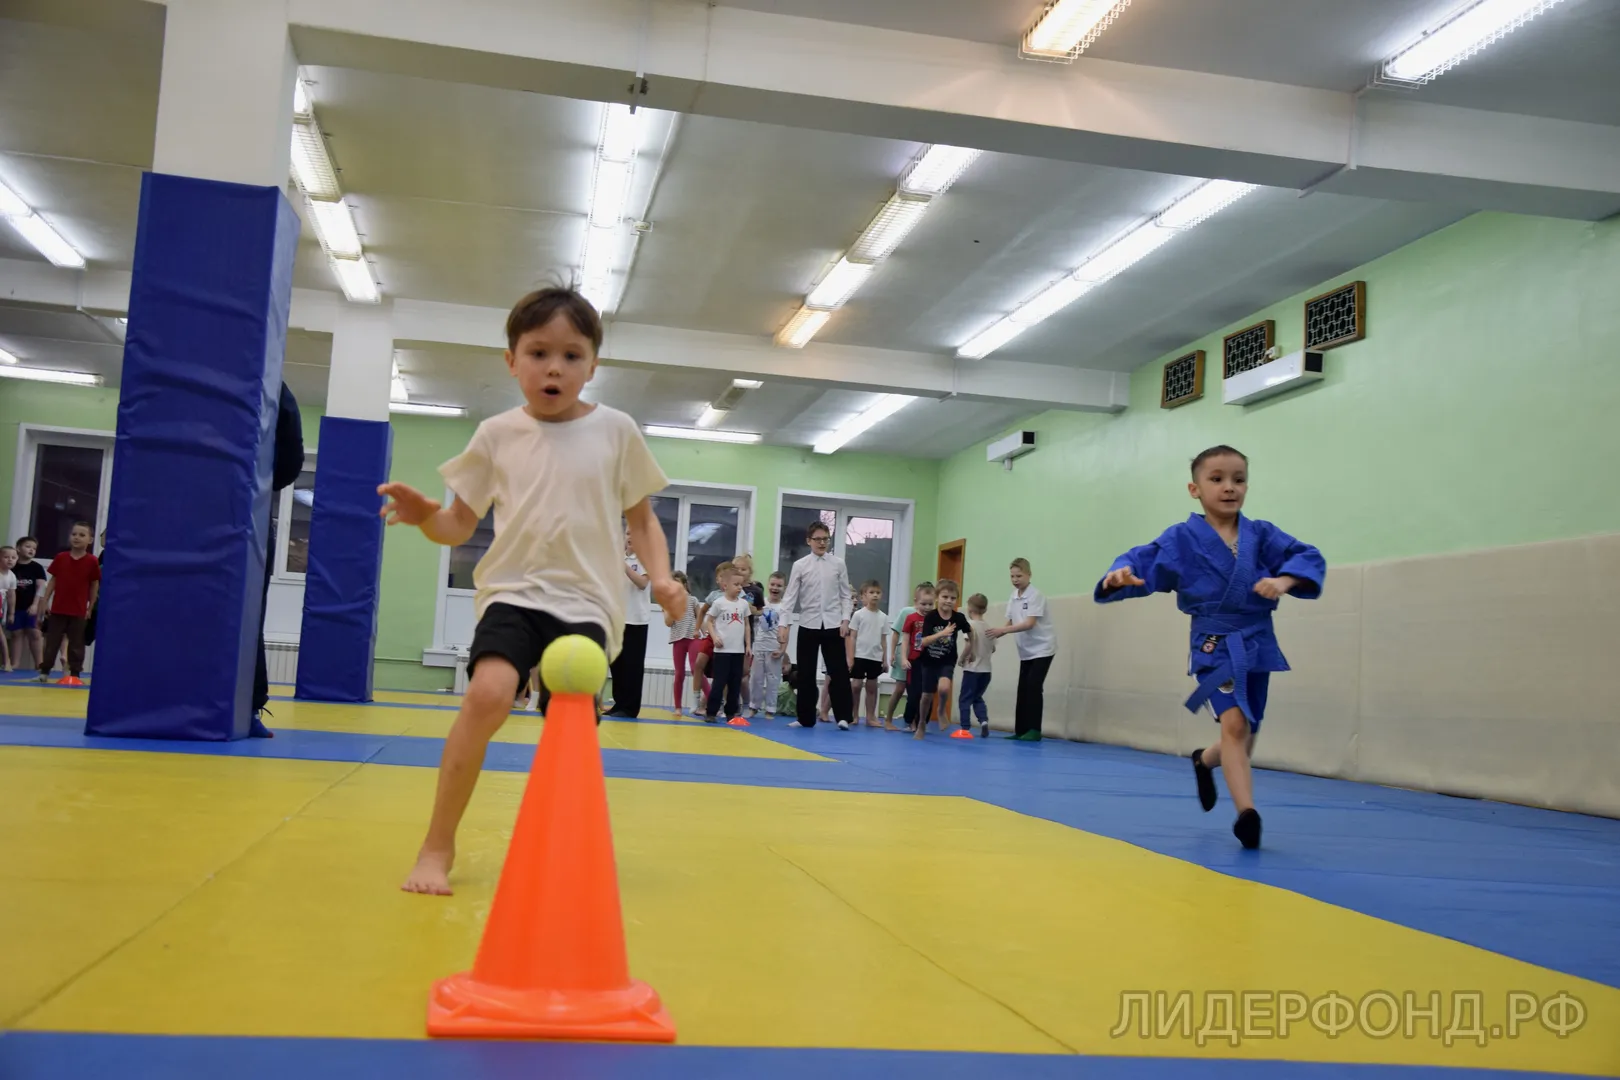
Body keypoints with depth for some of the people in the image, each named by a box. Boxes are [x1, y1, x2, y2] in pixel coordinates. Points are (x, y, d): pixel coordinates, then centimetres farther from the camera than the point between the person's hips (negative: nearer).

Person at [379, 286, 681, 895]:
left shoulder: (617, 432, 4)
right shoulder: (498, 434, 5)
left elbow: (641, 518, 14)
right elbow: (460, 526, 8)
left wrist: (660, 575, -3)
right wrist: (425, 517, -14)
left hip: (588, 600, 1)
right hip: (515, 590, 0)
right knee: (487, 693, -25)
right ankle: (437, 846, -13)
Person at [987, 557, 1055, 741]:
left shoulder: (1035, 595, -17)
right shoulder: (1013, 597, 5)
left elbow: (1029, 624, -25)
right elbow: (1010, 623, 6)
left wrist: (1002, 630, -30)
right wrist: (996, 635, -12)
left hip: (1042, 648, -7)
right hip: (1026, 651, 7)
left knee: (1034, 686, -14)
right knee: (1023, 688, 4)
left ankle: (1034, 731, -13)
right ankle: (1020, 730, 7)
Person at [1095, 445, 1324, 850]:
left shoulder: (1262, 535, 1)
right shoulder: (1181, 539, -8)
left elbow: (1308, 557, -6)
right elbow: (1143, 561, -16)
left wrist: (1284, 580, -27)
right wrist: (1122, 575, -39)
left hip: (1256, 644, 4)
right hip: (1214, 645, -4)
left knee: (1247, 734, 15)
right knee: (1234, 723, -22)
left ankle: (1205, 760, 48)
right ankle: (1246, 812, -18)